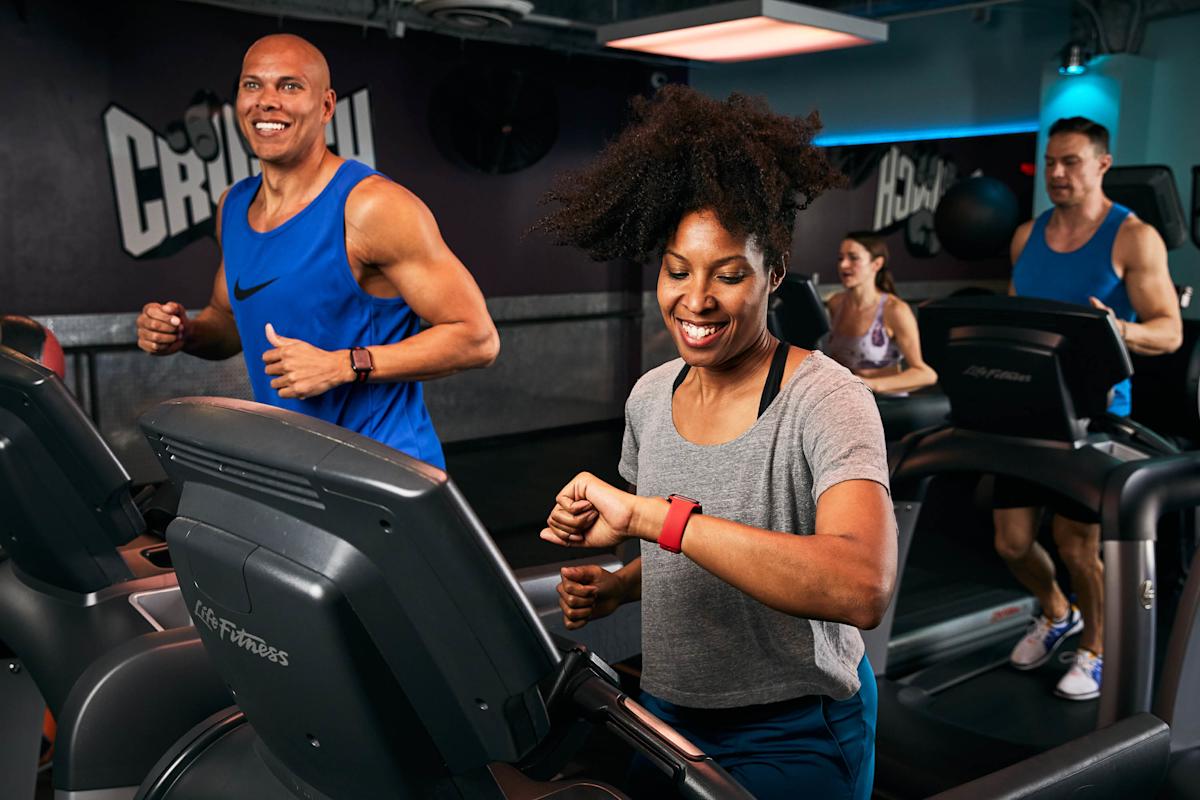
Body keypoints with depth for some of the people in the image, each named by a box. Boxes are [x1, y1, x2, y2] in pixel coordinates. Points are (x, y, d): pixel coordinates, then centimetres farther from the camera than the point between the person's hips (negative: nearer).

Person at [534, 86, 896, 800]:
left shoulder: (826, 400, -22)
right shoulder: (651, 397, -2)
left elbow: (863, 588, -40)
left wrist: (649, 514, -41)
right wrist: (615, 588, -7)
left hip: (792, 741, -6)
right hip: (667, 713, 6)